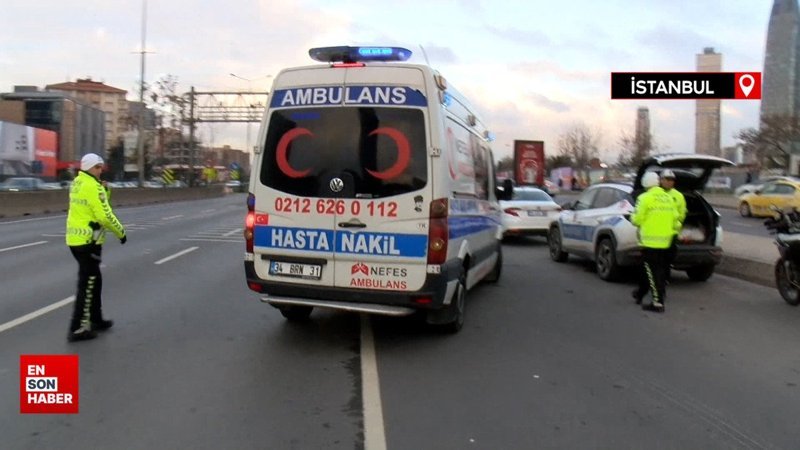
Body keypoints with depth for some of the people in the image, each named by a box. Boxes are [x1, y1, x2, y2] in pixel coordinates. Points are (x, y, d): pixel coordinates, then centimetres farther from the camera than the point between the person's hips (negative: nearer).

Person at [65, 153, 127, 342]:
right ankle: (78, 329, 0)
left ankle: (96, 319, 30)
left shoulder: (77, 183, 13)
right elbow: (105, 216, -21)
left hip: (76, 239, 10)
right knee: (87, 284, -4)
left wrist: (105, 191, -1)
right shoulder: (93, 186, -17)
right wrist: (121, 232, -8)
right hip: (87, 241, -10)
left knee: (94, 280, 19)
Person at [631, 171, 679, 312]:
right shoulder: (668, 198, 9)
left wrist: (633, 218, 10)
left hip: (650, 240, -7)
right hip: (665, 241, 7)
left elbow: (637, 219, -11)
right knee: (647, 269, 20)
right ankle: (640, 293, 34)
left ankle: (658, 303, -5)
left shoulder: (645, 198, -12)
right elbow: (675, 219, 10)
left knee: (653, 272, -3)